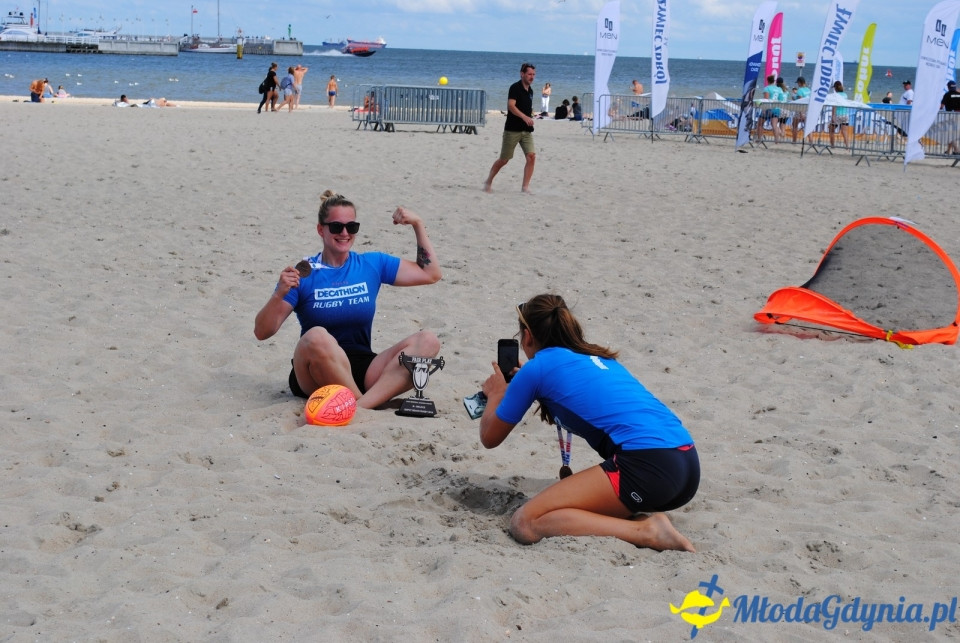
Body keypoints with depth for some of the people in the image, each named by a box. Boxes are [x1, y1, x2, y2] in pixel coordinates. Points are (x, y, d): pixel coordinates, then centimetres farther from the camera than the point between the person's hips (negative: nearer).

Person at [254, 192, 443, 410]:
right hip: (316, 375, -4)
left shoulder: (373, 264, 10)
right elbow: (262, 332, -4)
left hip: (361, 371, 4)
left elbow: (431, 274, 16)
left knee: (428, 341, -21)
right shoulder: (304, 274, -1)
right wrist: (280, 294, -22)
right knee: (317, 337, -38)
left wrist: (418, 225, 9)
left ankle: (360, 407, -40)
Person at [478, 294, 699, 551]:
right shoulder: (600, 359, 26)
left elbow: (490, 438, 19)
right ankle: (644, 517, 4)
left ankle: (645, 532, -15)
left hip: (646, 466, -8)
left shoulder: (537, 368, 7)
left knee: (525, 524, -7)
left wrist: (496, 394, 38)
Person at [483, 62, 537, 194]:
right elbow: (511, 105, -24)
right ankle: (489, 182, 23)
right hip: (512, 130, -6)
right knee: (504, 159, 2)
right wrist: (524, 117, -36)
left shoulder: (530, 91, 14)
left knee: (531, 156, -12)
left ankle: (525, 186, -9)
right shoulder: (515, 88, -10)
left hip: (527, 131, 6)